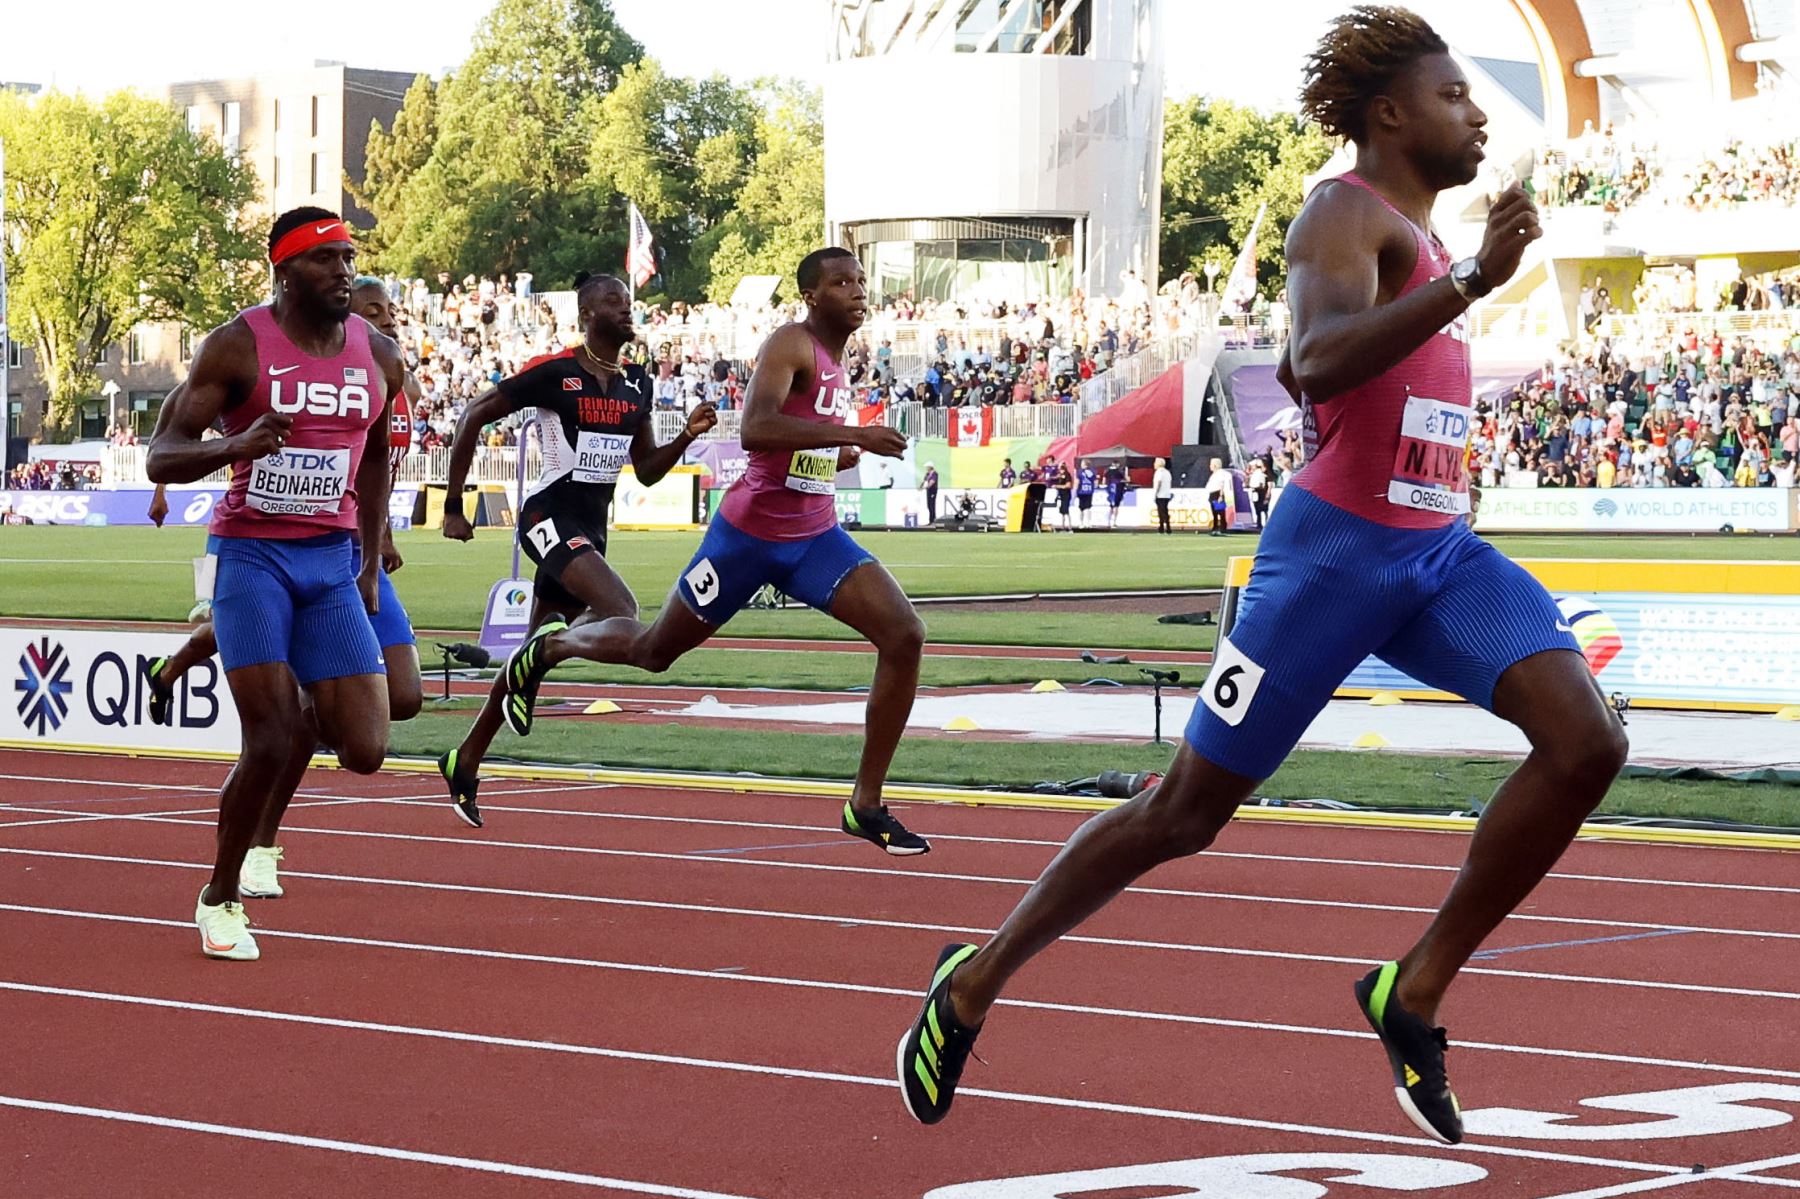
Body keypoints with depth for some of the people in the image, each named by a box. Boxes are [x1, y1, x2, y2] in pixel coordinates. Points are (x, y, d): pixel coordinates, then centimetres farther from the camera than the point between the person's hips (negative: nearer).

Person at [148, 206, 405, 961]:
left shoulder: (379, 357, 4)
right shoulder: (238, 346, -9)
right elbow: (162, 459, -10)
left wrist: (372, 564, 17)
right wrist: (238, 445, -30)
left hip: (330, 562, 4)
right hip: (252, 556, -4)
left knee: (366, 750, -5)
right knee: (269, 741, -12)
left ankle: (308, 716, 33)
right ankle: (220, 898, 10)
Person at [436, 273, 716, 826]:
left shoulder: (638, 384, 10)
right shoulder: (553, 372, -11)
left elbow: (646, 472, 16)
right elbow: (472, 418, -6)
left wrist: (688, 435, -2)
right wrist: (453, 507, -5)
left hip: (592, 527, 8)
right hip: (549, 517, -8)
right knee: (620, 613, -30)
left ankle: (465, 762, 25)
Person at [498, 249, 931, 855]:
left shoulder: (836, 363, 12)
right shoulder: (791, 344, -15)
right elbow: (756, 429, -34)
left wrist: (852, 453, 12)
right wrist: (852, 433, -37)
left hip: (814, 536, 7)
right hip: (749, 533, -7)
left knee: (904, 635, -14)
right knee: (652, 651, 10)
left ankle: (866, 804, -8)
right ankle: (550, 647, 43)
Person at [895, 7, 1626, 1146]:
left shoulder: (1421, 238, 19)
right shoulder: (1348, 212, -10)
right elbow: (1317, 363, -31)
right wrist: (1472, 283, -38)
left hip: (1441, 550, 8)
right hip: (1337, 550, -8)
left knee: (1588, 739, -15)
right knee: (1189, 809, -1)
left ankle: (1417, 991, -6)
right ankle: (975, 982, 18)